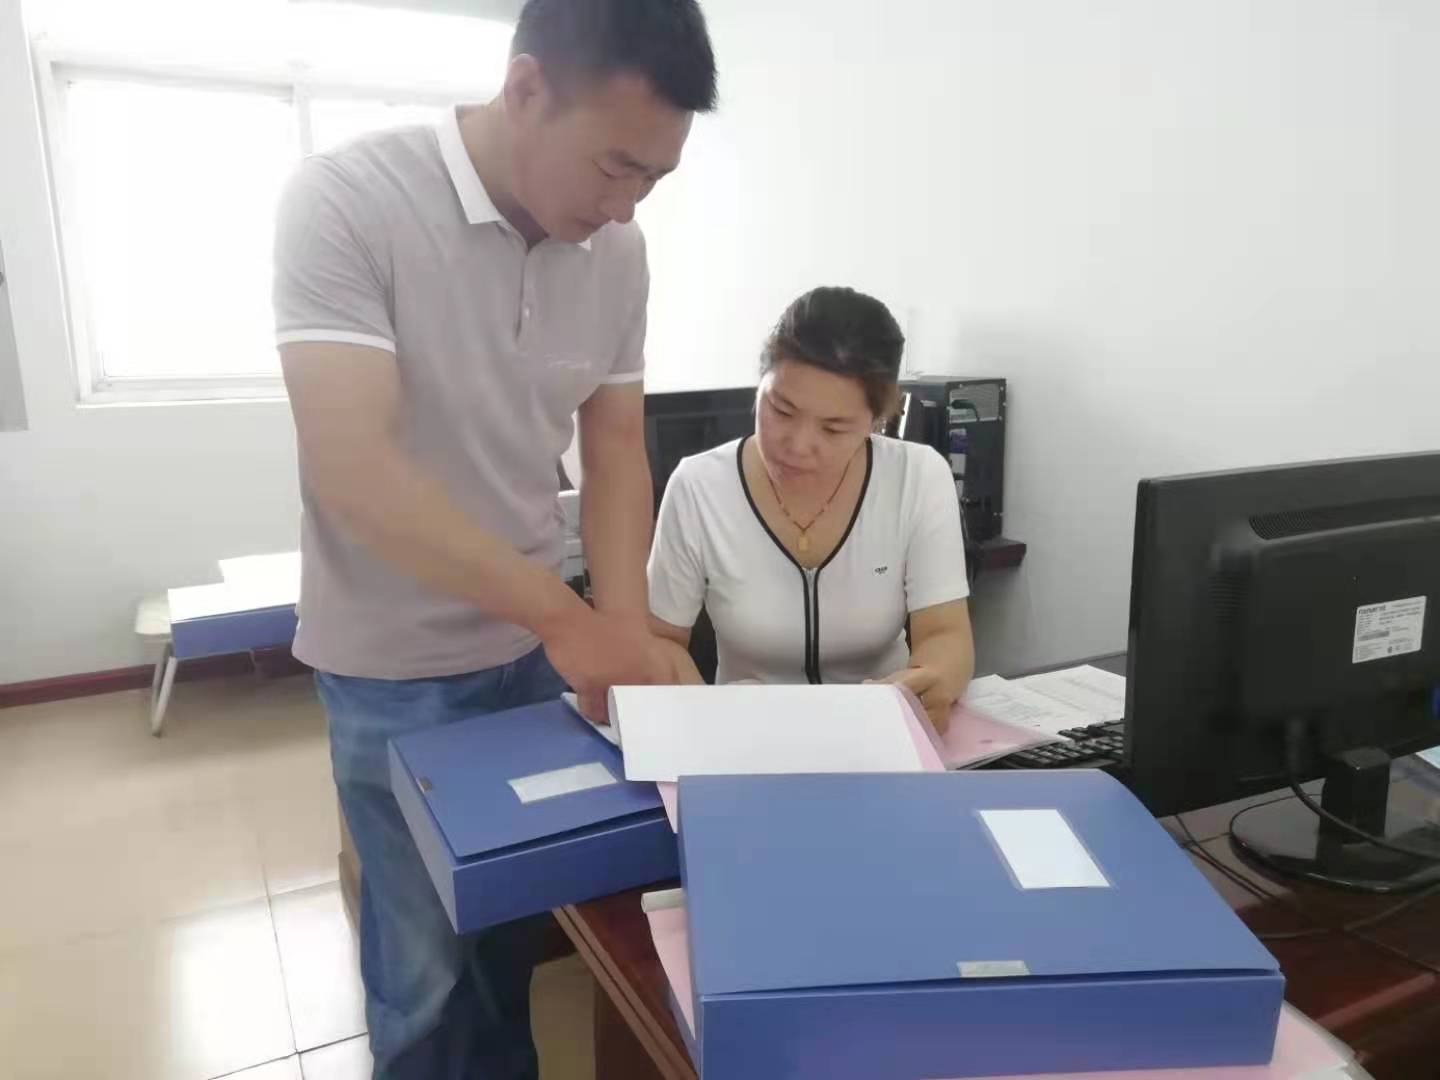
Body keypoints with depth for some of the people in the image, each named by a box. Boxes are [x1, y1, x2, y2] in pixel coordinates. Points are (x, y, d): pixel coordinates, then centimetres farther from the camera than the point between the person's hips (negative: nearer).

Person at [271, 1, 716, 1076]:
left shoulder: (617, 252, -3)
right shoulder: (346, 200, -19)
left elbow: (616, 447, 2)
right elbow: (355, 469, -27)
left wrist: (625, 625, -12)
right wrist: (568, 614, -28)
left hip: (539, 647, 5)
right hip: (397, 667, -4)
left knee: (519, 923, 20)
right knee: (427, 957, 10)